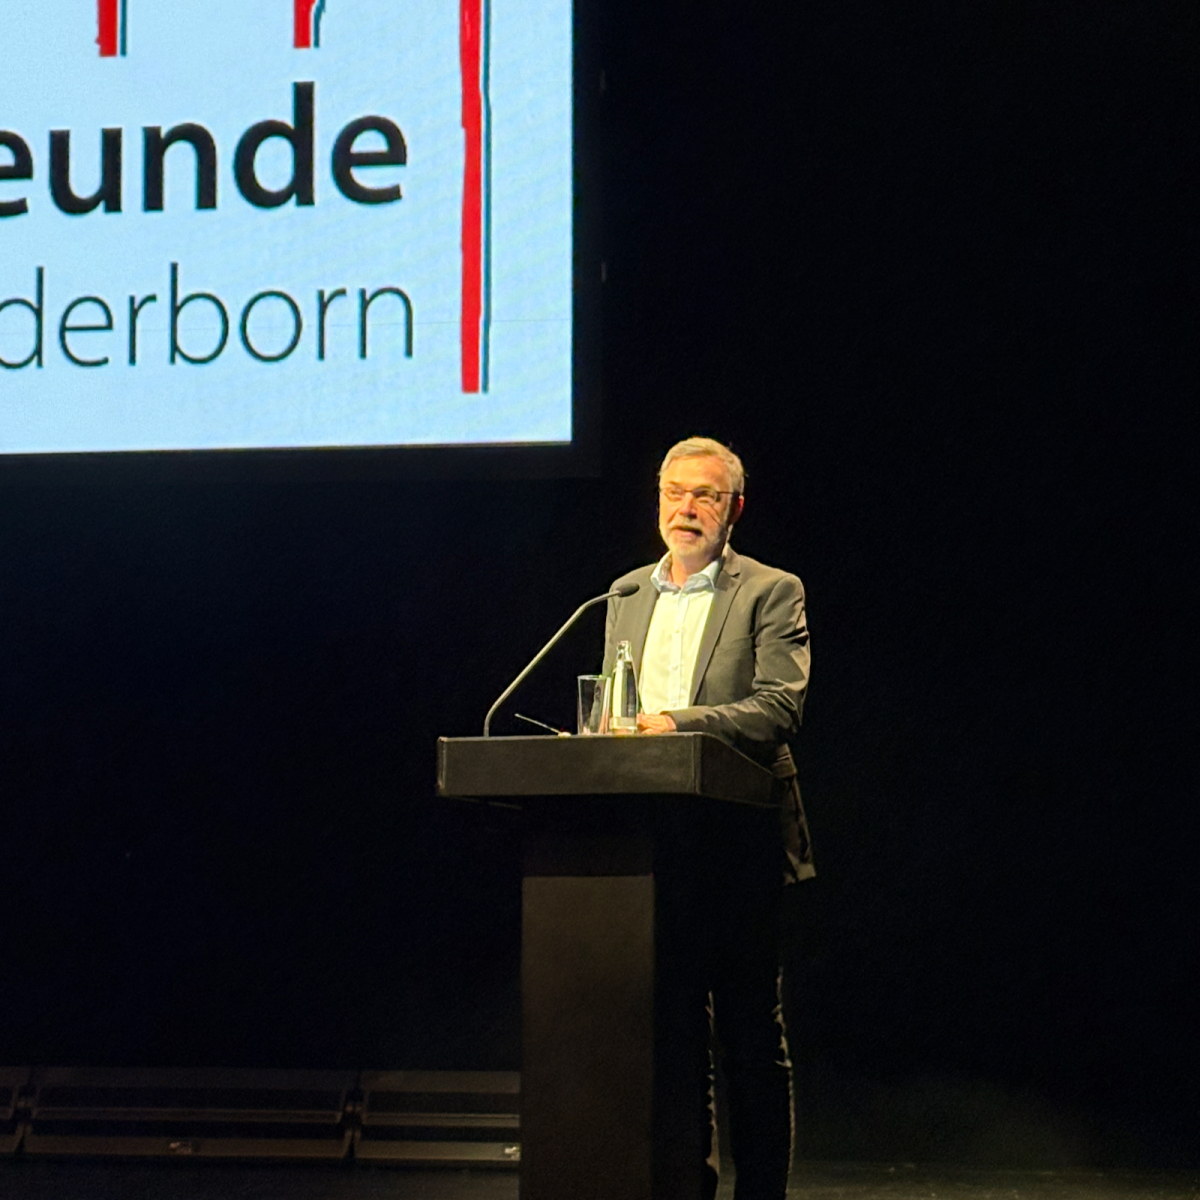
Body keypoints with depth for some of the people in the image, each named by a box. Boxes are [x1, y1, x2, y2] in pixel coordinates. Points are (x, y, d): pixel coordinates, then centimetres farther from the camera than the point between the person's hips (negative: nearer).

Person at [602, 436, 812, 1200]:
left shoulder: (771, 593, 0)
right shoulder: (627, 595, 17)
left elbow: (781, 706, -13)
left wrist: (679, 724, -24)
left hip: (735, 844, -5)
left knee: (751, 1030, -2)